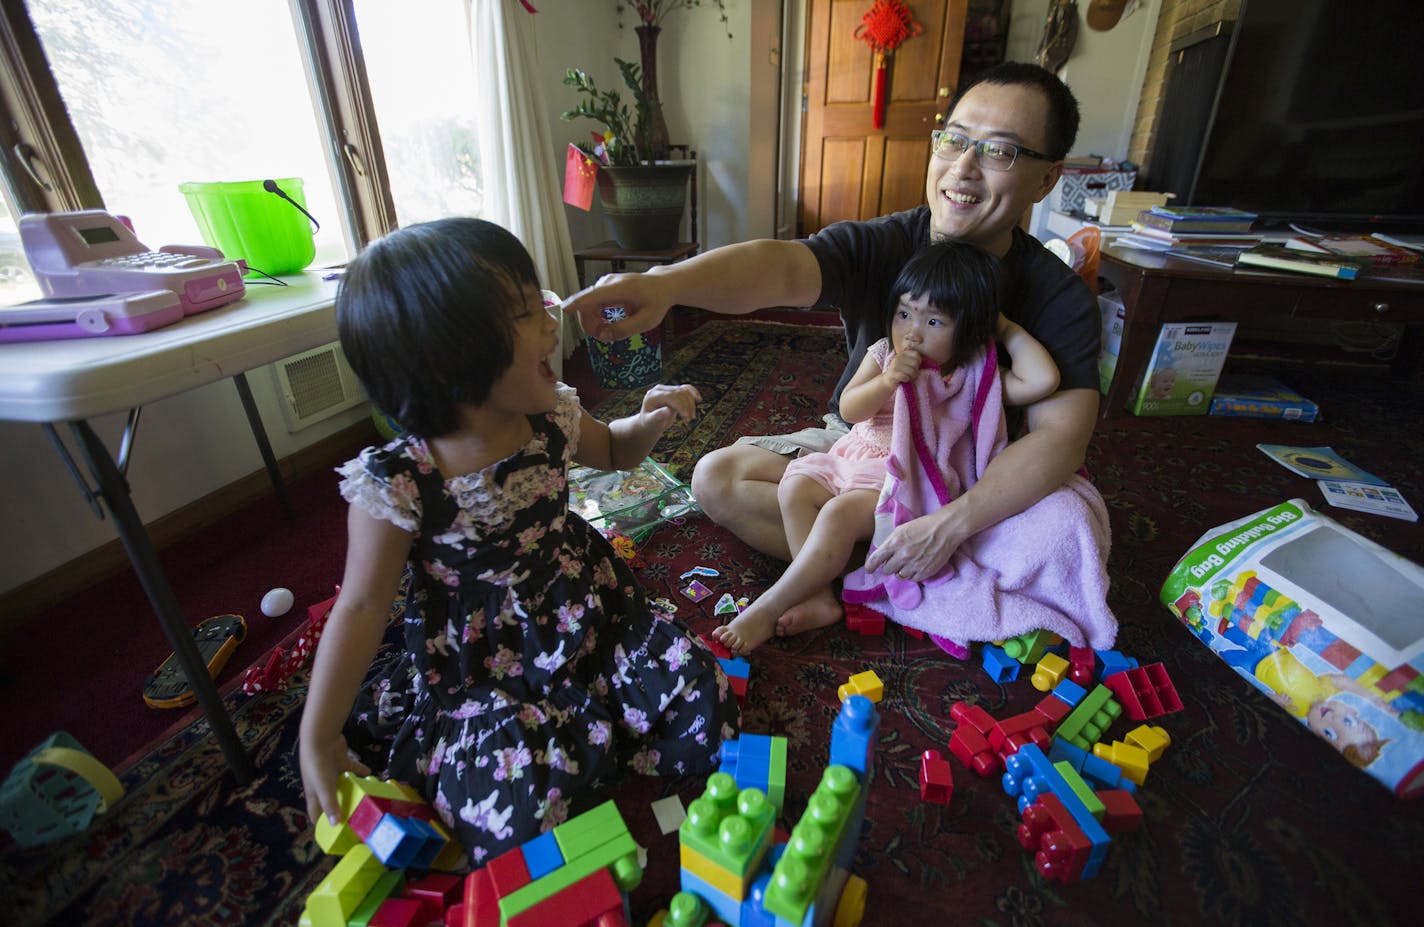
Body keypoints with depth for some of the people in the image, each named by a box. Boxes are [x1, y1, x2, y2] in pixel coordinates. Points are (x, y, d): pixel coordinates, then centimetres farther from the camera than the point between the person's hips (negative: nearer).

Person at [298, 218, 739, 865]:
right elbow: (361, 607, -10)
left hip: (589, 614, 4)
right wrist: (318, 740, -9)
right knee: (518, 807, -23)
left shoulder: (550, 418, -8)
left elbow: (613, 451, 14)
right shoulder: (395, 483, -21)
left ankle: (588, 744, 15)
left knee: (705, 703, -8)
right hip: (484, 669, -3)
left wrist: (650, 418, -9)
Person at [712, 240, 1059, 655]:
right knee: (794, 488, -17)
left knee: (838, 514, -29)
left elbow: (1042, 379, -20)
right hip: (852, 455, 6)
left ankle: (767, 609, -23)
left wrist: (1007, 329, -6)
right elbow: (849, 409, 0)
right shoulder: (884, 353, 6)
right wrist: (886, 381, -19)